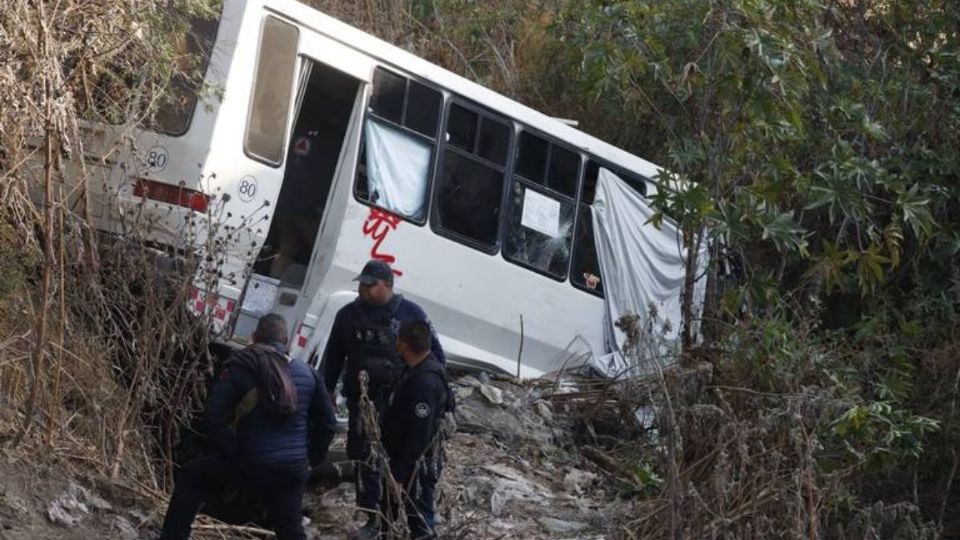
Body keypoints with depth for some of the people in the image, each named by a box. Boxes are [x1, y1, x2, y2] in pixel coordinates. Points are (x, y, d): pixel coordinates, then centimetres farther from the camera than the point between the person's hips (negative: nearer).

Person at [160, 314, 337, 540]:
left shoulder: (242, 369, -4)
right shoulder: (308, 374, 8)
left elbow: (215, 413, -13)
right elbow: (328, 423, 12)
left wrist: (231, 451, -4)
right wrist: (311, 457, 21)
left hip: (251, 465, -3)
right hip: (294, 470, 4)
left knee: (189, 478, 16)